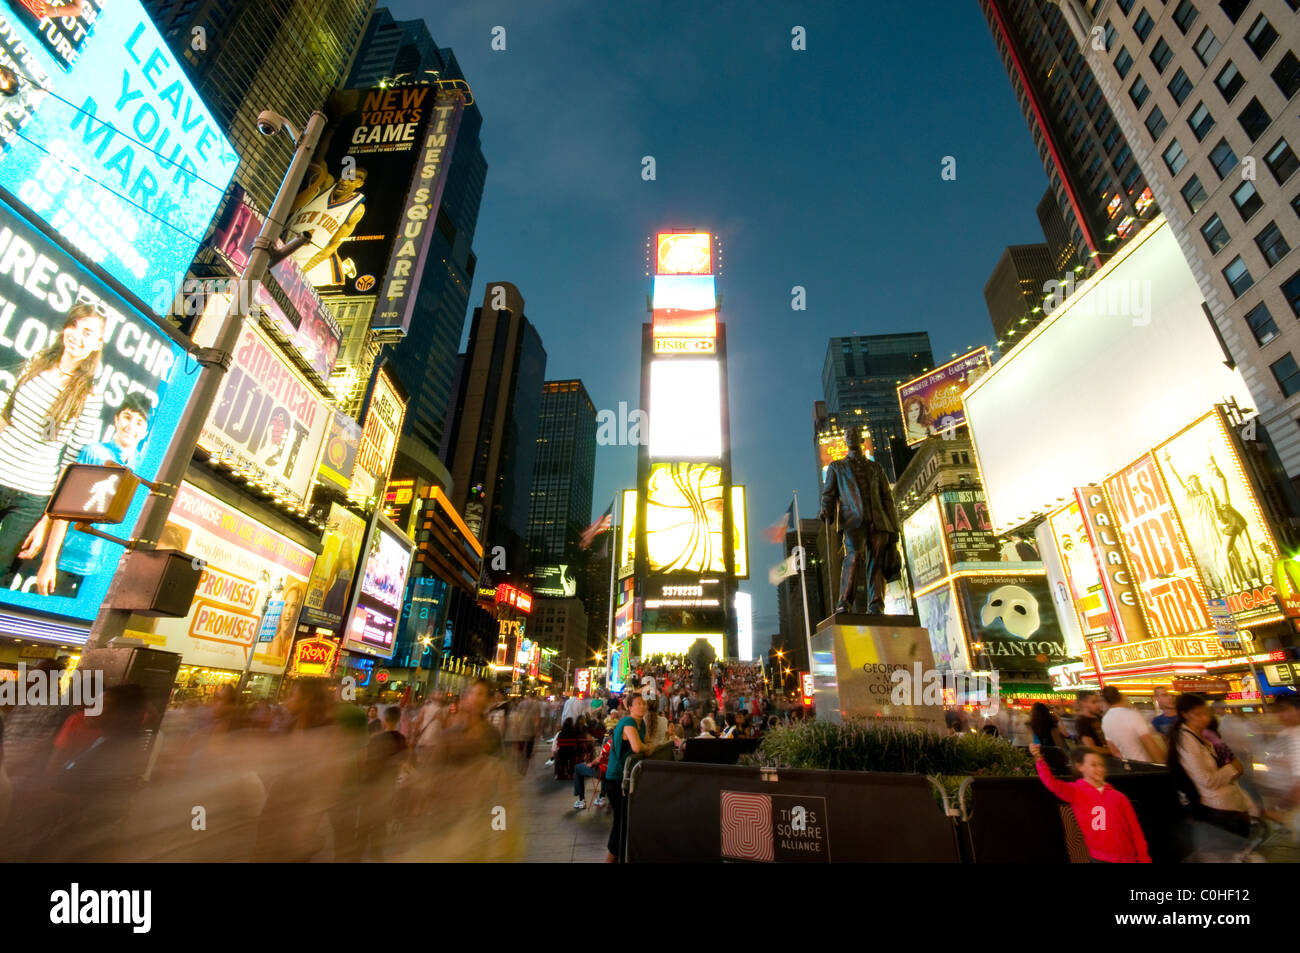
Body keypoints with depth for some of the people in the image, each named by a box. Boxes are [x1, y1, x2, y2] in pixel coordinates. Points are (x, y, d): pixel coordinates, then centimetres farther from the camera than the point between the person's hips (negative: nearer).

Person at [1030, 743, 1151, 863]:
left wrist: (1143, 858, 5)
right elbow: (1052, 784, -22)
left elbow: (1135, 830, 11)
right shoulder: (1076, 792, -3)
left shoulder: (1118, 797, 7)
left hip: (1127, 857, 3)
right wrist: (1039, 759, -38)